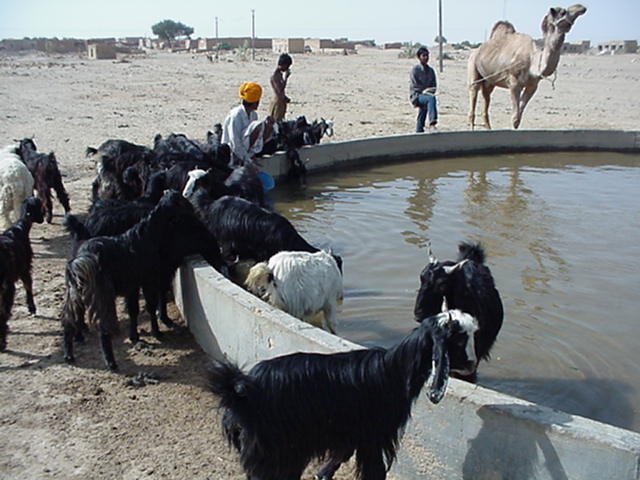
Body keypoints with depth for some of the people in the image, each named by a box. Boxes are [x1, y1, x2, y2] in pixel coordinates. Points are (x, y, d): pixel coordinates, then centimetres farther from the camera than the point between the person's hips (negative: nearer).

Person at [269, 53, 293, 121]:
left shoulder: (280, 74, 11)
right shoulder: (275, 76, -18)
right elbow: (280, 90, -26)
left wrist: (285, 98, 7)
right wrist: (285, 77, -22)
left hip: (282, 102, 9)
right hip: (277, 103, -9)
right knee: (276, 121, -5)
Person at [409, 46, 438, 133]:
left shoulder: (431, 70, 12)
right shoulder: (415, 70, -6)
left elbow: (434, 85, 14)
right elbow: (415, 86, -9)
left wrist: (431, 92, -5)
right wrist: (425, 91, -11)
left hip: (427, 95, 6)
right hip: (417, 96, -6)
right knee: (431, 99, -35)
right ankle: (432, 124, -45)